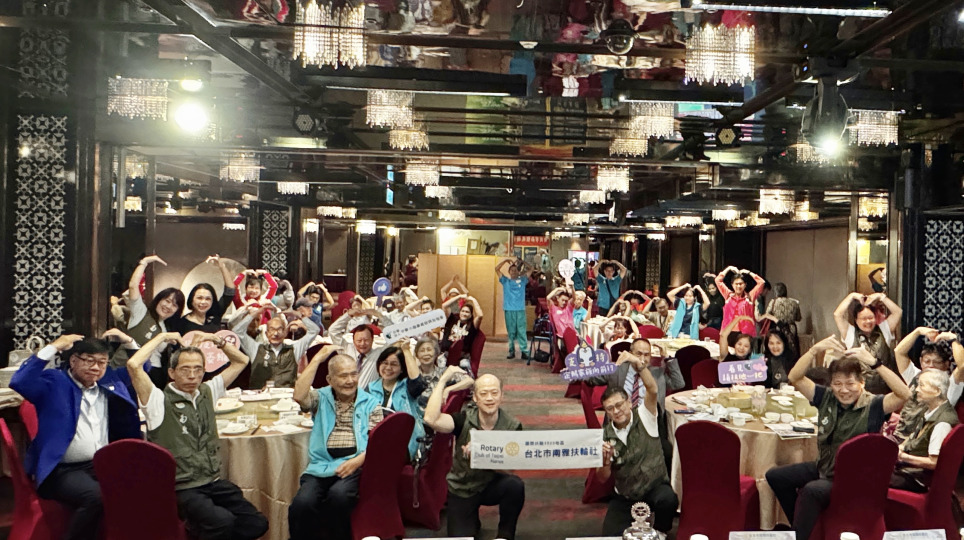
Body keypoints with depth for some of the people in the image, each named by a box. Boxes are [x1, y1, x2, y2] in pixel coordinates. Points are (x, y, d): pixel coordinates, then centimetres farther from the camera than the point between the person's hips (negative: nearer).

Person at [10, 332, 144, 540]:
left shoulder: (111, 380, 16)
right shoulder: (53, 382, 2)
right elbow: (19, 382, -16)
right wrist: (53, 348, -14)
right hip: (62, 470, -5)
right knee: (96, 496, -34)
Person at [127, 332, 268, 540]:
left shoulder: (207, 392, 14)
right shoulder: (160, 401, -3)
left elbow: (241, 361, 22)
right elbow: (133, 365, -19)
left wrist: (216, 339, 9)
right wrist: (161, 337, -6)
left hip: (214, 482, 6)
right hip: (182, 489, -6)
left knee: (257, 523, -13)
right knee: (223, 522, -31)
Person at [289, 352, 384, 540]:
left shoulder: (370, 403, 14)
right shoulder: (321, 398, 17)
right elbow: (299, 396, -6)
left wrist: (357, 461, -16)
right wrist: (317, 359, -3)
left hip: (355, 467, -1)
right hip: (321, 466, 1)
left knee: (338, 495, -34)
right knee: (302, 503, -29)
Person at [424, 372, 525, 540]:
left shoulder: (512, 426, -14)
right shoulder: (465, 419, -16)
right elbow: (430, 419, -33)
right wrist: (443, 380, -30)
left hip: (492, 485, 0)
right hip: (461, 489, 0)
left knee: (515, 485, -30)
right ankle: (472, 521, 26)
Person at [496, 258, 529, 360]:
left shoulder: (522, 280, 10)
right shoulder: (505, 281, 10)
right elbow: (497, 269, 4)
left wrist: (523, 263, -5)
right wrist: (505, 260, -4)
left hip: (520, 309, -1)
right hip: (509, 310, 1)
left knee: (521, 331, -4)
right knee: (511, 332, 5)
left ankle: (525, 351, -5)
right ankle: (511, 351, 11)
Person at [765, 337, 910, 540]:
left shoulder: (872, 406, -14)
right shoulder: (826, 398, 0)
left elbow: (905, 395, -31)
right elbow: (795, 378, -8)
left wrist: (874, 363, -39)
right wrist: (815, 350, -22)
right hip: (824, 468, 7)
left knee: (811, 491, -33)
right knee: (775, 476, 4)